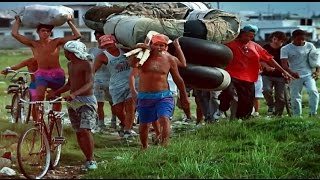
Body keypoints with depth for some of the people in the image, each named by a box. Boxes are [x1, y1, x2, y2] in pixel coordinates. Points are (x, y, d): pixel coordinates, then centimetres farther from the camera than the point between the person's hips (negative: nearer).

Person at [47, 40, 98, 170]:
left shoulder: (87, 64, -11)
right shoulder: (70, 64, 15)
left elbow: (89, 83, -22)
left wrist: (74, 94, -36)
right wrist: (55, 92, 10)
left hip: (87, 101, -8)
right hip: (73, 102, 8)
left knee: (85, 130, -19)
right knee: (78, 133, 6)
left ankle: (91, 160, -11)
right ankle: (87, 159, 12)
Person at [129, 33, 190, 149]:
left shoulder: (170, 59, -1)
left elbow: (178, 79, 8)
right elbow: (133, 64, -24)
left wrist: (184, 96, 14)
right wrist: (138, 49, -32)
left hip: (163, 96, -1)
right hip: (145, 96, 1)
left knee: (164, 119, -24)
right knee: (144, 124, 13)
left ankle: (164, 146, -28)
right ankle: (144, 147, 35)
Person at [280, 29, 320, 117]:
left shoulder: (310, 46, 4)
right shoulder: (285, 49, -3)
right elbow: (284, 64, -12)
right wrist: (292, 73, -30)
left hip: (309, 75, 1)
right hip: (295, 77, -1)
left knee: (313, 91, -21)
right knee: (295, 97, 2)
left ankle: (312, 114, -15)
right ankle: (297, 116, 14)